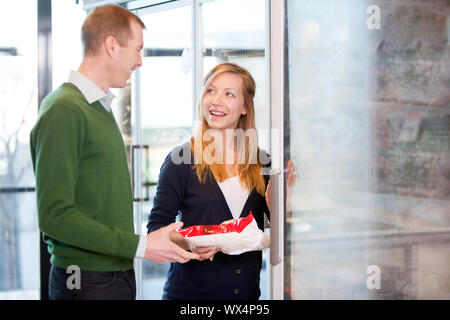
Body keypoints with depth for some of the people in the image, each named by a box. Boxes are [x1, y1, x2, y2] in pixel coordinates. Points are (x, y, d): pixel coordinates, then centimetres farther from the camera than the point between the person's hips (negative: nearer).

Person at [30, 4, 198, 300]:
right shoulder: (64, 111, -14)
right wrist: (140, 246, -20)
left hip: (120, 274, 8)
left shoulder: (102, 107, 14)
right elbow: (55, 215, -19)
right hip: (87, 283, -8)